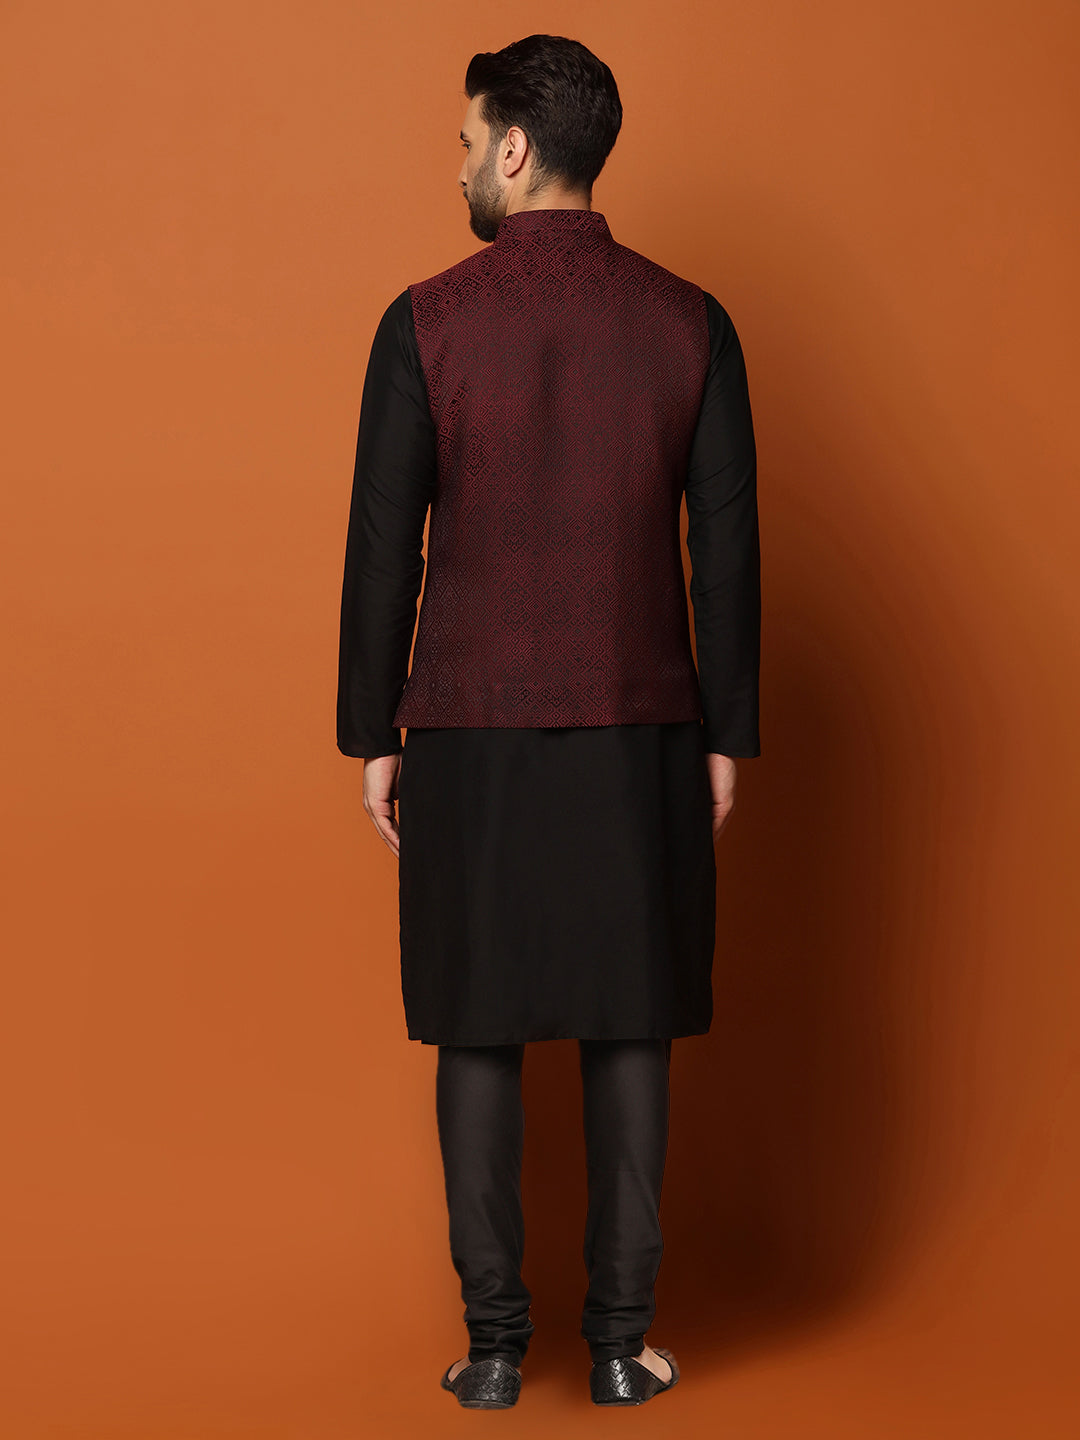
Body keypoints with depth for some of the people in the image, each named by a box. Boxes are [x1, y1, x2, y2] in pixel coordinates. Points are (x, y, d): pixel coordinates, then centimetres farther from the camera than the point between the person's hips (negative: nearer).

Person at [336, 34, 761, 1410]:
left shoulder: (426, 323, -6)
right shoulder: (691, 323, 0)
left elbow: (384, 546, -5)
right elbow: (727, 549, 0)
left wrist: (371, 738, 4)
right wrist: (727, 737, 8)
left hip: (471, 737, -1)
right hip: (641, 737, 2)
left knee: (478, 1035, 7)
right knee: (629, 1034, 9)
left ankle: (493, 1345, 12)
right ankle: (620, 1338, 14)